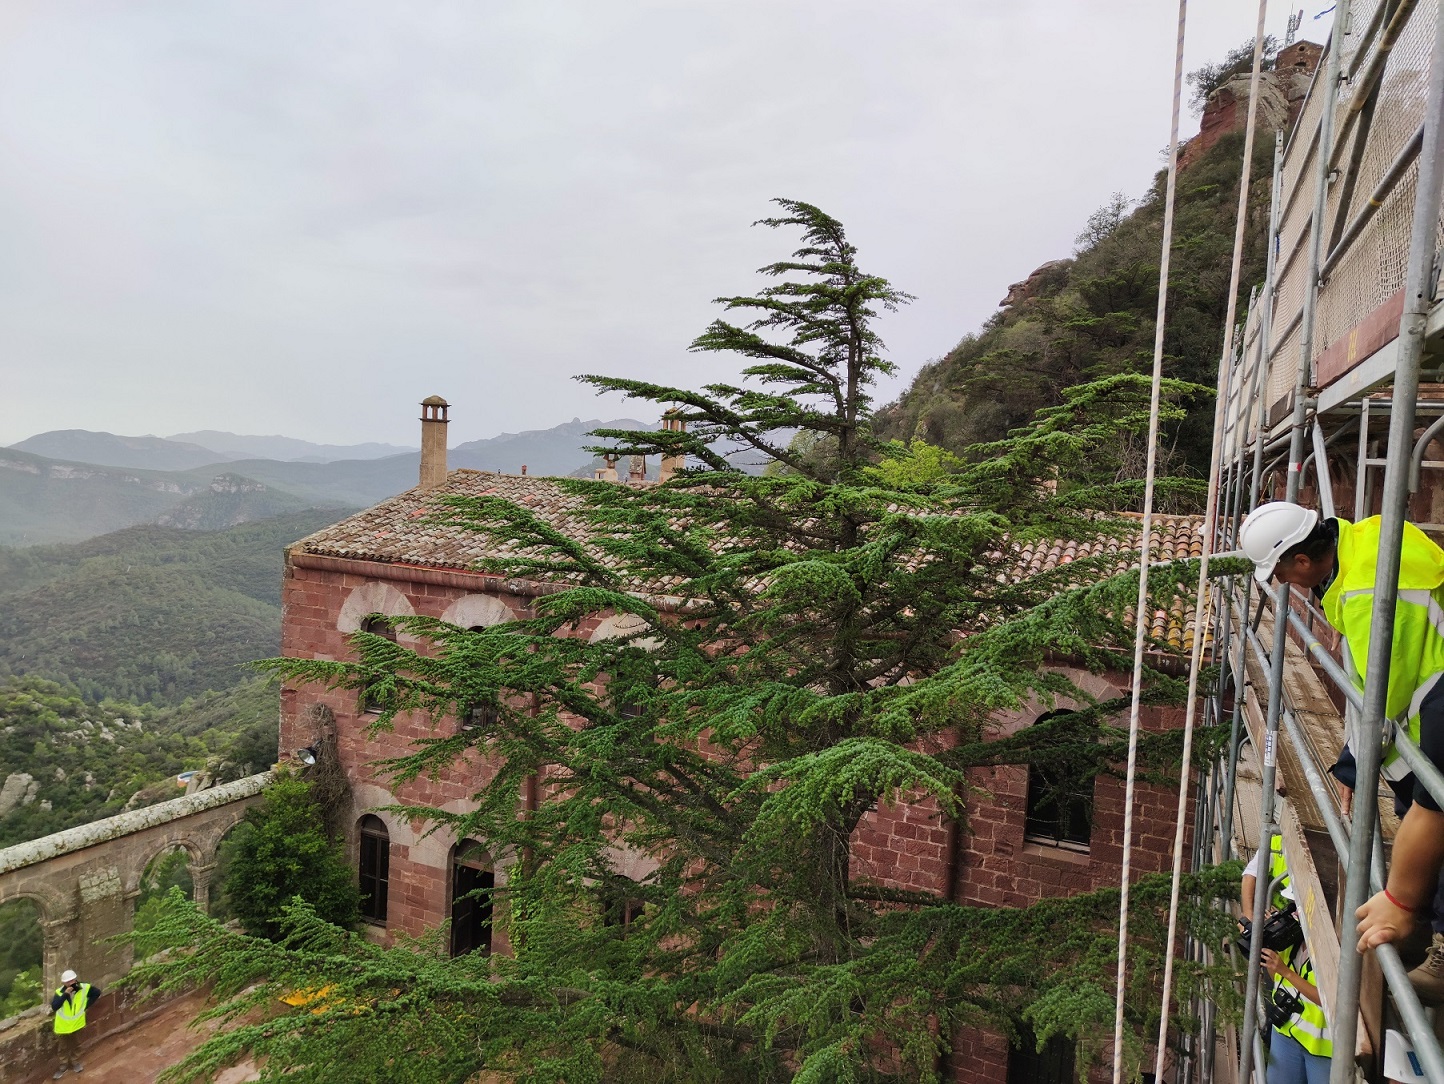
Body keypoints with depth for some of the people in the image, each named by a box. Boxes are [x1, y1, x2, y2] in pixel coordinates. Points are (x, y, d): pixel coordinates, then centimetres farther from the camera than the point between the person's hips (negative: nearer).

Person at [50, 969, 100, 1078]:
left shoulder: (84, 988, -15)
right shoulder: (60, 992, -19)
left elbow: (97, 992, 0)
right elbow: (54, 1007, -32)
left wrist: (86, 1005, -6)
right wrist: (65, 994, -38)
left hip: (77, 1024, 1)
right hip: (63, 1025, -1)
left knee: (76, 1045, 21)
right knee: (63, 1047, 17)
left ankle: (75, 1063, 41)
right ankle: (63, 1066, 36)